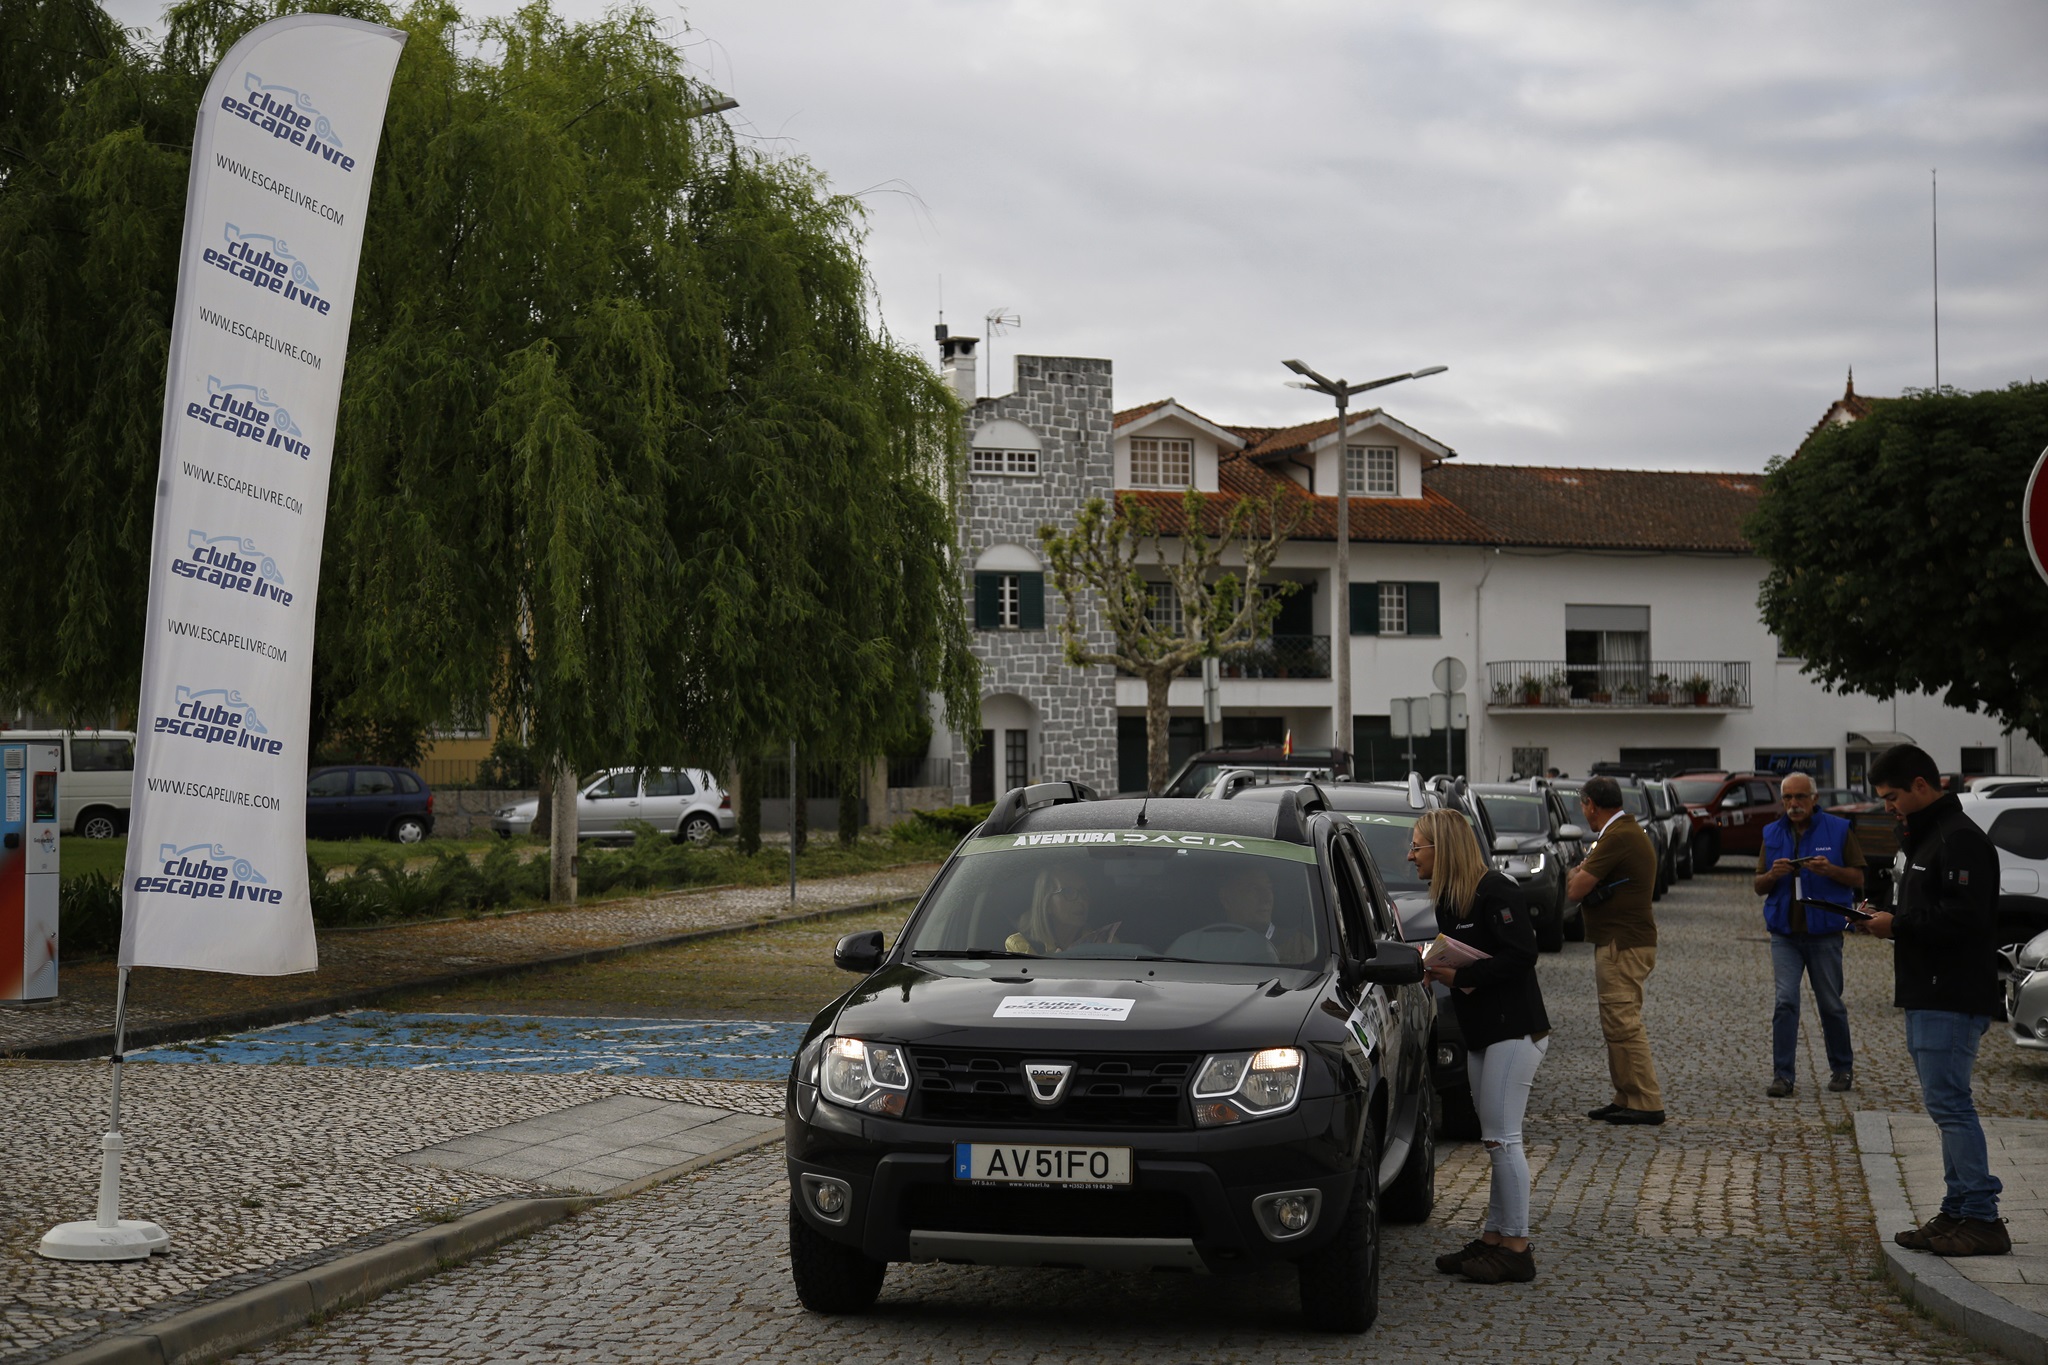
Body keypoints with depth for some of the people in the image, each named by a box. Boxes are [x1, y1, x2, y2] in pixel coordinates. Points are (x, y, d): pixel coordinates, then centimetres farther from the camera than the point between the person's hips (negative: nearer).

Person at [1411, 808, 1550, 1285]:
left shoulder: (1496, 892, -15)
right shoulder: (1448, 901, 13)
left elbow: (1522, 956, -22)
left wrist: (1462, 976, -21)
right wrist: (1434, 968, -1)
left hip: (1515, 1031, -9)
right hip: (1481, 1033, 10)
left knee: (1501, 1138, -8)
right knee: (1495, 1139, 12)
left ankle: (1516, 1248, -3)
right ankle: (1493, 1238, 18)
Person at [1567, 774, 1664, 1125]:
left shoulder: (1617, 838, -18)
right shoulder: (1629, 831, 18)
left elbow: (1575, 889, -20)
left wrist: (1579, 871, 0)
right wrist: (1586, 871, 0)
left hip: (1623, 947, -11)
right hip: (1622, 942, 11)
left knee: (1623, 1025, -9)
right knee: (1618, 1025, 15)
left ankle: (1646, 1104, -8)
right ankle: (1626, 1099, 20)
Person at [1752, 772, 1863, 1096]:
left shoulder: (1838, 830, 2)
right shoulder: (1772, 834, 11)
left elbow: (1858, 879, 2)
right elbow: (1759, 886, 12)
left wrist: (1830, 870, -17)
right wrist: (1773, 874, -11)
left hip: (1824, 933, -2)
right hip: (1784, 933, 2)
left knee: (1831, 1004, 5)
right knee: (1785, 1001, -8)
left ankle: (1842, 1068, 21)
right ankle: (1782, 1075, -8)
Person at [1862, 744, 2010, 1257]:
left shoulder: (1959, 839, -14)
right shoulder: (1924, 838, 20)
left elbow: (1964, 917, -24)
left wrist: (1899, 924, -16)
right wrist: (1887, 921, 7)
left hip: (1952, 999, -11)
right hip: (1928, 998, 11)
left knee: (1948, 1103, -11)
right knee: (1946, 1104, 13)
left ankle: (1982, 1219, -9)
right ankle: (1958, 1213, 18)